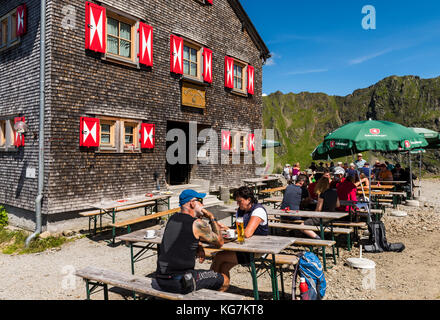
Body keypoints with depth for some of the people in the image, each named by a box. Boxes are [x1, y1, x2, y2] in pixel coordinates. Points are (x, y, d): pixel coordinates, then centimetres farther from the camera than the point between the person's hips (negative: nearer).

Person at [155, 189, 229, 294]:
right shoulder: (197, 223, -12)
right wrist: (212, 218, 7)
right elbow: (219, 243, 2)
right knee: (225, 281, 6)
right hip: (180, 284, -8)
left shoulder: (172, 219, 9)